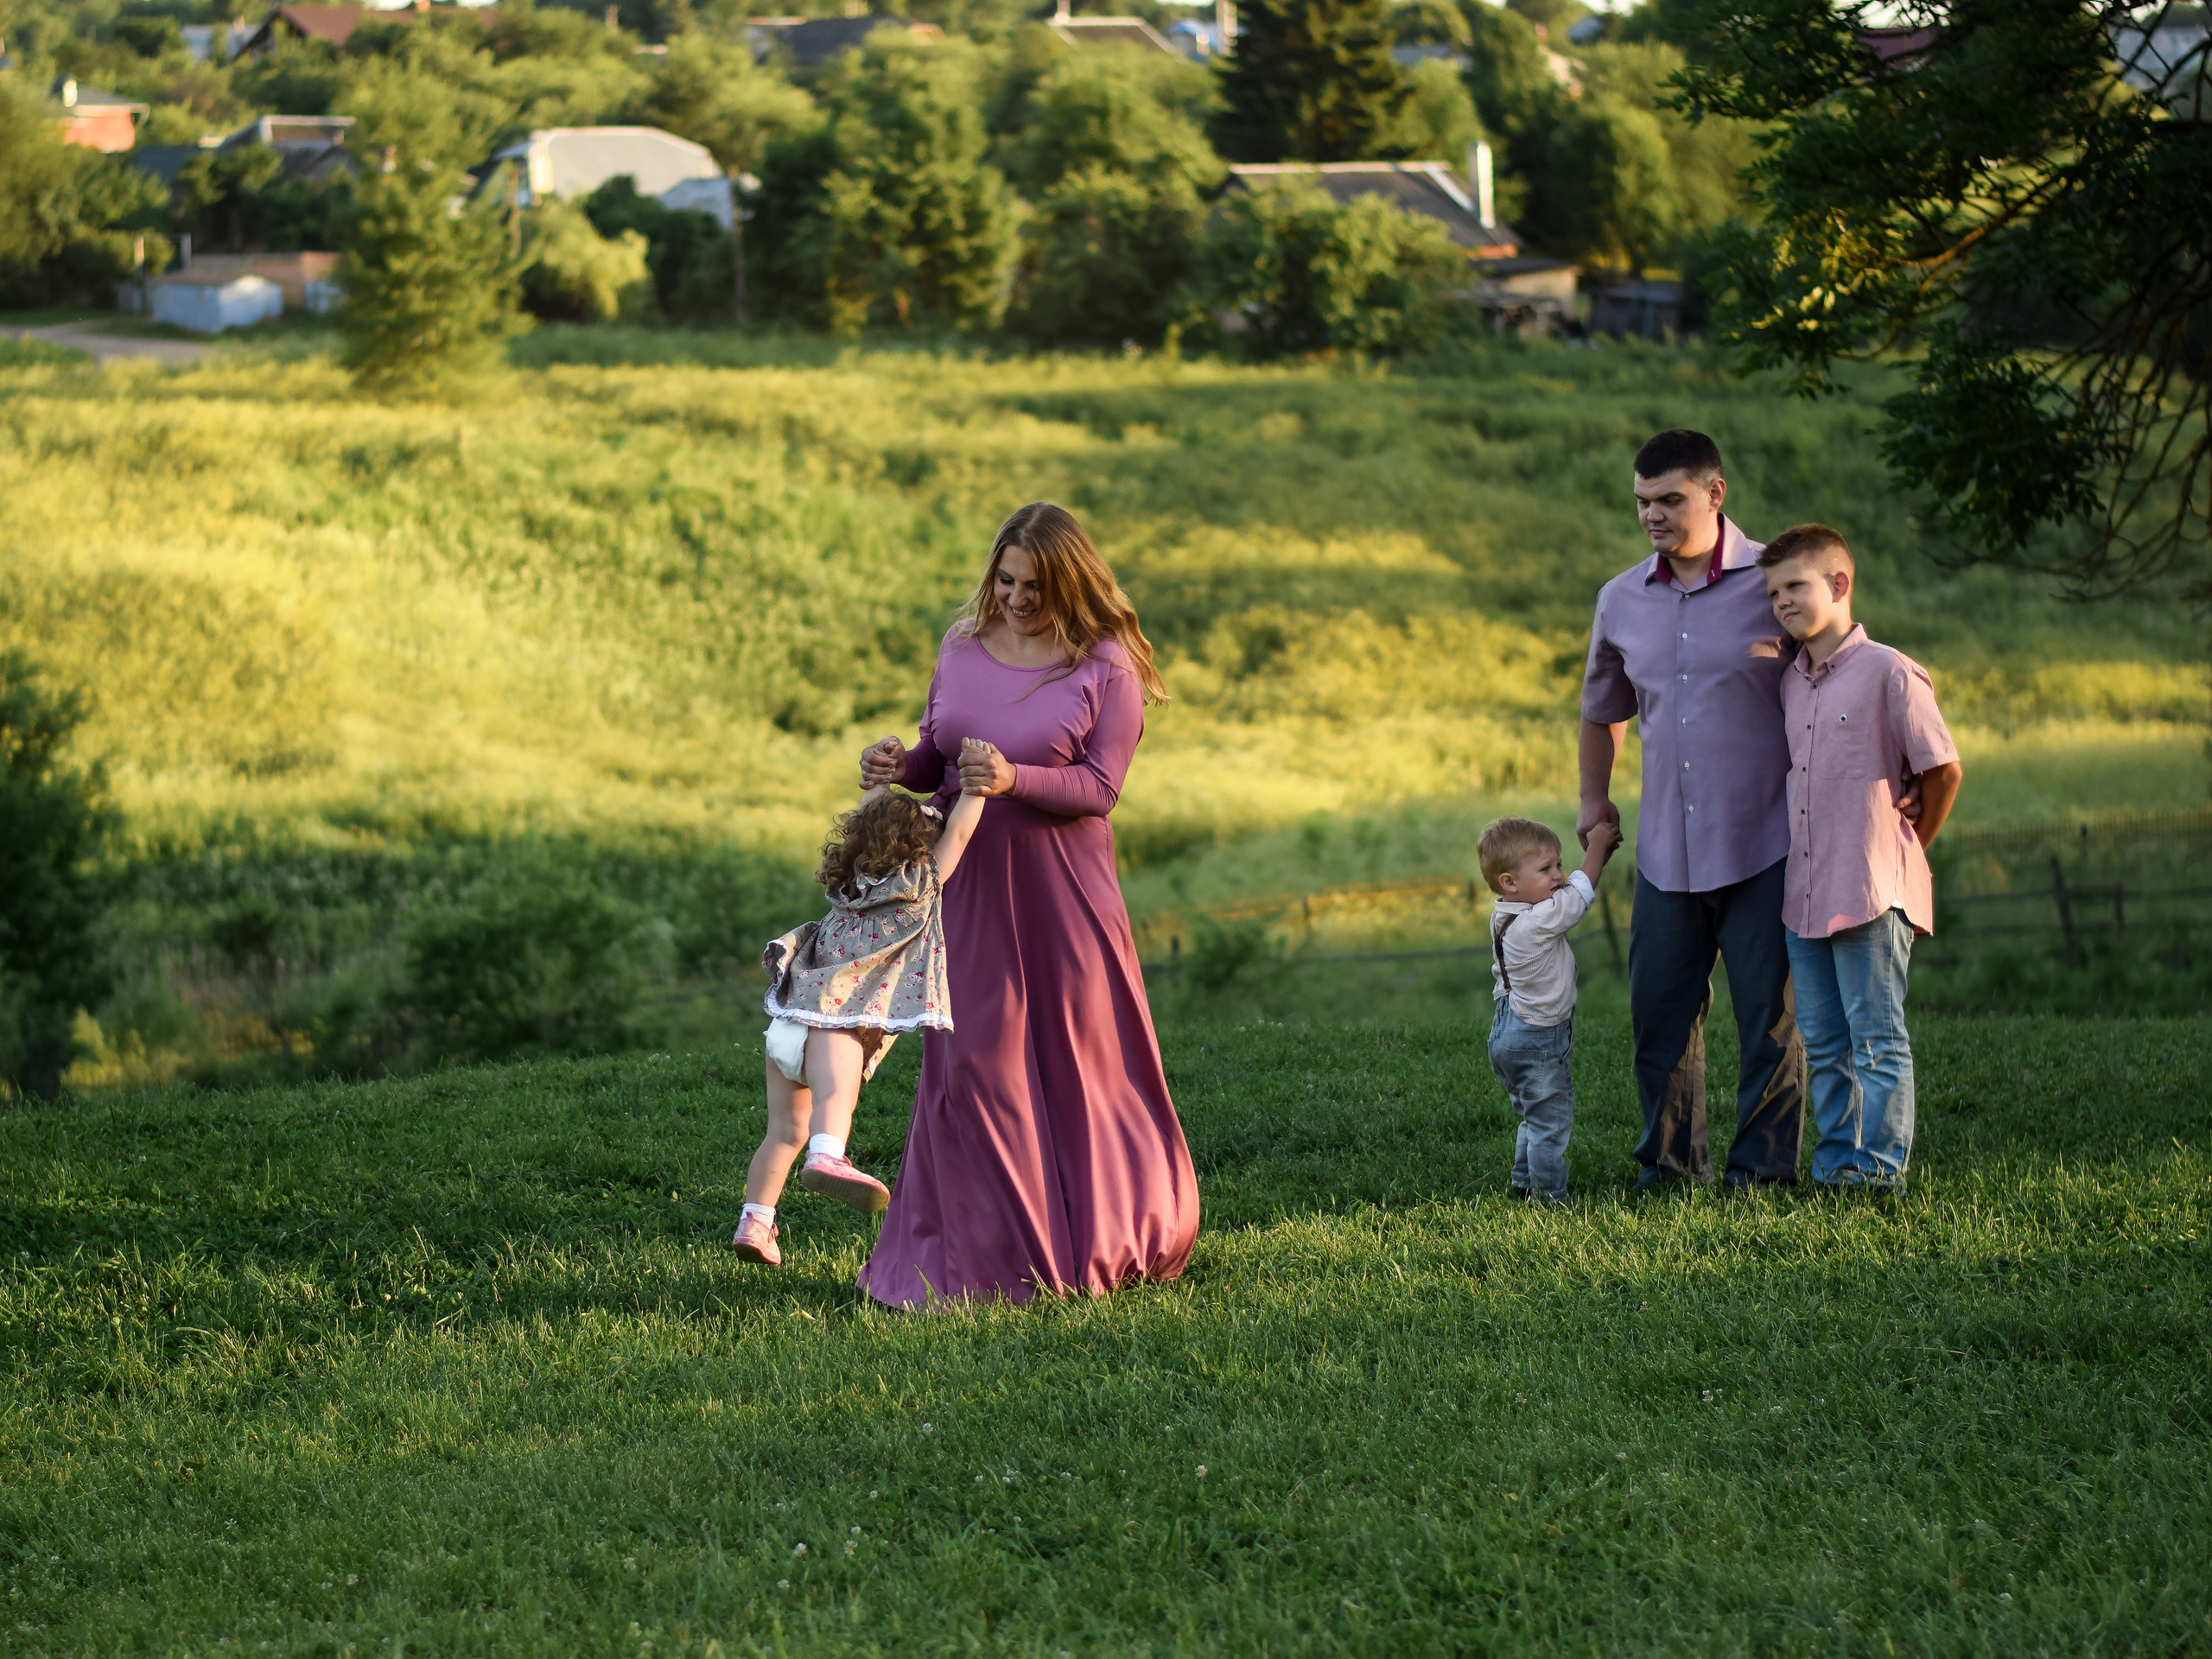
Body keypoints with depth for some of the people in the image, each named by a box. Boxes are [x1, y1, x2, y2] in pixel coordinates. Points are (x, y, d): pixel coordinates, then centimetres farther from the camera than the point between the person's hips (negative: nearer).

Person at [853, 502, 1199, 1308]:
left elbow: (1100, 786, -12)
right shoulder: (962, 648, 6)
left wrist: (1015, 780, -27)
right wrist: (901, 764, -8)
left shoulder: (1106, 668, -7)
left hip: (1060, 891, -4)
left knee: (1078, 1064, 5)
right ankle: (987, 1257, 10)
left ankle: (1098, 1245, 19)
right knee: (975, 1066, 2)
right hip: (970, 886, 4)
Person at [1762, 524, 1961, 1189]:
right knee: (1823, 1042, 11)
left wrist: (1908, 847, 5)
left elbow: (1944, 769, -5)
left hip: (1871, 892, -7)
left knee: (1878, 1039, -2)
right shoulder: (1790, 683, 11)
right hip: (1805, 895, 7)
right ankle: (1835, 1160, 18)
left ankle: (1881, 1165, 2)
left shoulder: (1889, 673, -9)